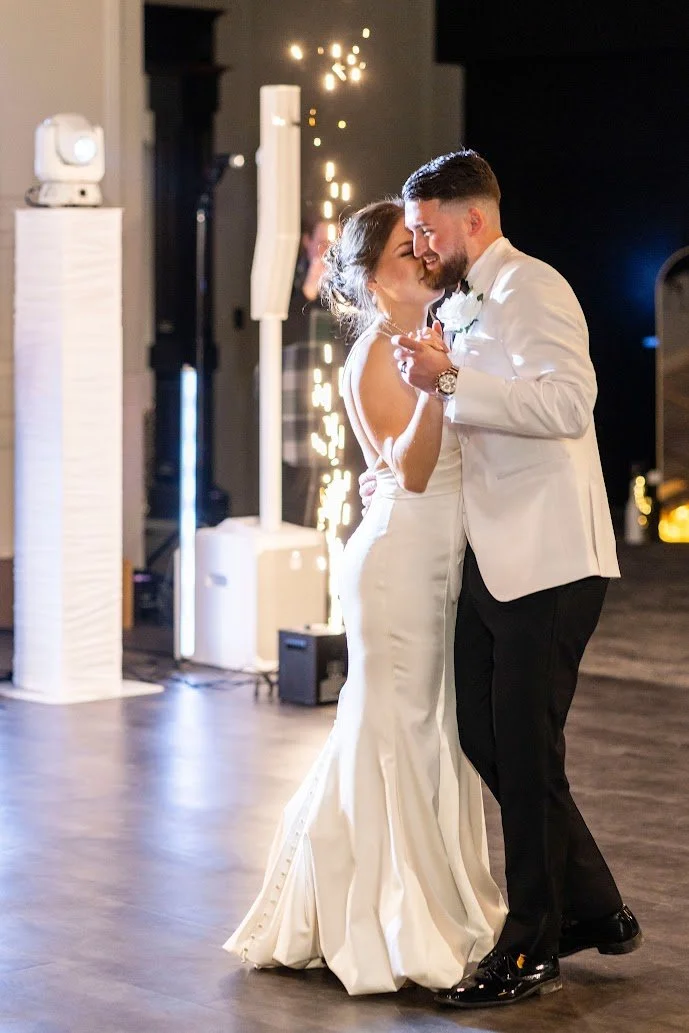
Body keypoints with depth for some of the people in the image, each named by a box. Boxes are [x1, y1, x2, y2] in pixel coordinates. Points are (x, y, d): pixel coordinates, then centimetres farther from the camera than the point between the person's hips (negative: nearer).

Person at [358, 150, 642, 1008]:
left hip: (548, 564, -10)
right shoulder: (460, 309, 18)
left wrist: (451, 381, -29)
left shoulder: (532, 289, -11)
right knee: (482, 738, 11)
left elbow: (568, 401, -27)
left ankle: (532, 951, 8)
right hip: (490, 563, 10)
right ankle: (593, 911, 24)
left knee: (524, 752, -4)